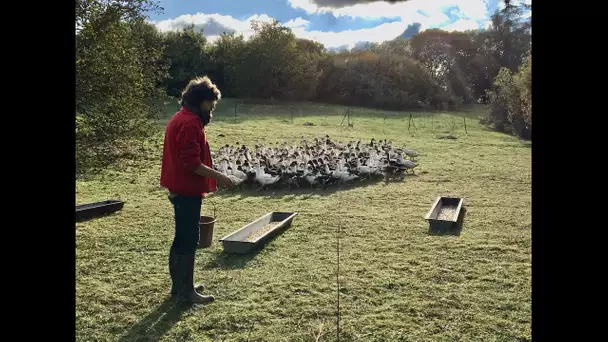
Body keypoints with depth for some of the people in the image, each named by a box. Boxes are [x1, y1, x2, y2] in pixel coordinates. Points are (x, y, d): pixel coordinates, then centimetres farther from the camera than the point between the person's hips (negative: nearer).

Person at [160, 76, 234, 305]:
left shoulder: (180, 118, 15)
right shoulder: (190, 122, -18)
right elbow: (191, 162, -24)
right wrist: (217, 176, -19)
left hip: (180, 188, 11)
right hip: (188, 190, -11)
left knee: (182, 238, 17)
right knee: (189, 240, -3)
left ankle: (180, 285, 27)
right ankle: (186, 292, 6)